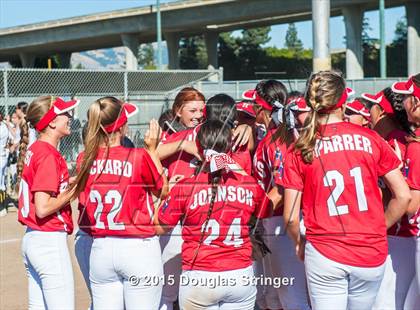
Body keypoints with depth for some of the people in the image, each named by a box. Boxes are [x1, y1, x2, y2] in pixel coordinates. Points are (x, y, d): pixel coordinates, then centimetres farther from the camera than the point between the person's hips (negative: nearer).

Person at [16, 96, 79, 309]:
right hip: (50, 241, -10)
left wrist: (69, 183, 8)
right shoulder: (49, 155, -15)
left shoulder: (33, 150, 11)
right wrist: (73, 190, -9)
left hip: (31, 239, 10)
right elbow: (43, 208, -20)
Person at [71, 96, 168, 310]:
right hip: (139, 249, -4)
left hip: (100, 250, 5)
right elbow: (163, 191, 3)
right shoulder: (139, 157, -12)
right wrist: (152, 149, 7)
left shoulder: (85, 159, 0)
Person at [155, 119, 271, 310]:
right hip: (241, 277, 2)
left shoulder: (184, 188, -12)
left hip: (199, 280, -2)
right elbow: (267, 212, 17)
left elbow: (159, 227, 0)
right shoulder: (249, 184, -4)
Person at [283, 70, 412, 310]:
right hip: (372, 254, 2)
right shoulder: (370, 139, 0)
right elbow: (403, 196, 1)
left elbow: (291, 217, -4)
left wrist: (298, 243, 14)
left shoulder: (299, 151, -3)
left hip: (324, 255, -1)